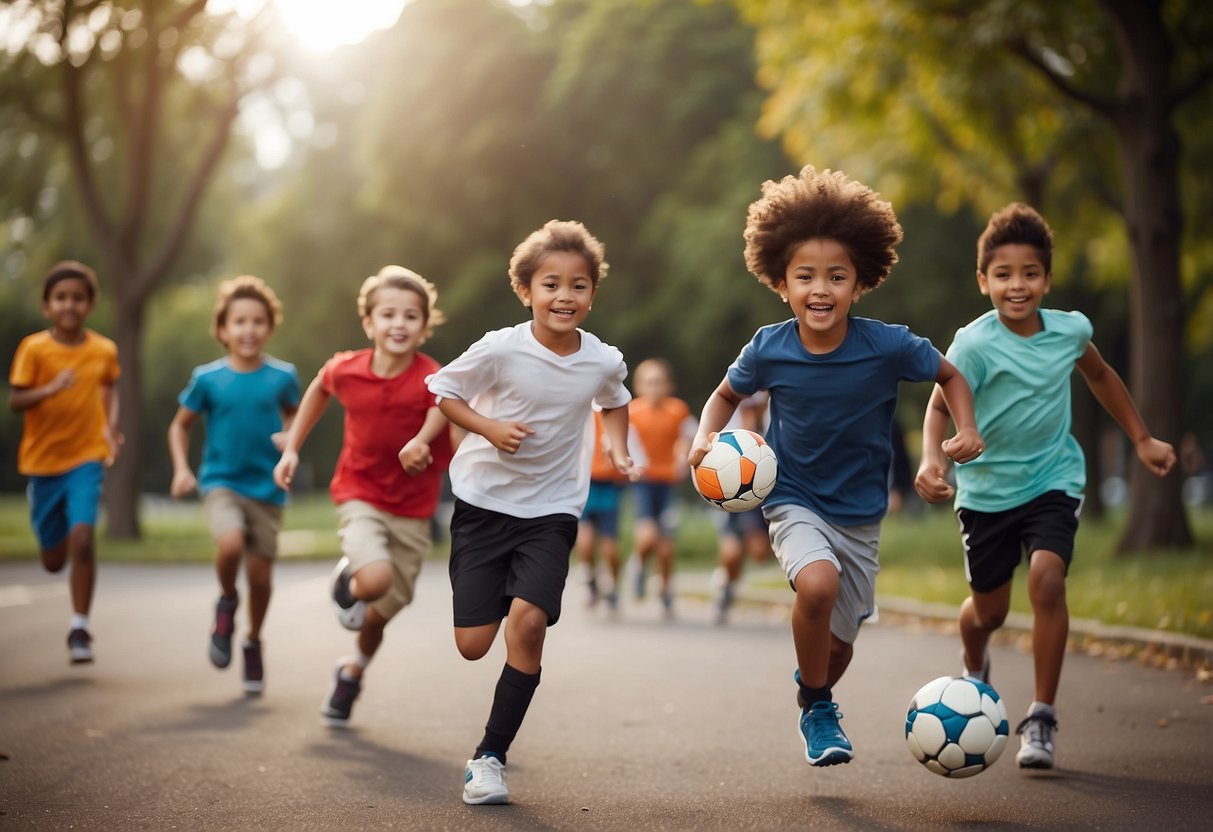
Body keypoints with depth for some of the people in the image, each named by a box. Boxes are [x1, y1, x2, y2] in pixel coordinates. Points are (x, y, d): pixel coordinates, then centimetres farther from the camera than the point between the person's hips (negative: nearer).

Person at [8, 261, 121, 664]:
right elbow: (15, 401, -10)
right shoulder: (34, 348, -8)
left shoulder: (104, 350, -2)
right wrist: (51, 389, -27)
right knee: (53, 559, 9)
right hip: (43, 460, 0)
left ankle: (79, 628, -8)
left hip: (86, 458, 0)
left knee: (82, 538, -21)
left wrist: (110, 426, 2)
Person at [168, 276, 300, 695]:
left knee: (260, 575, 5)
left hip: (267, 488, 2)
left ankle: (253, 643, 32)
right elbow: (180, 425, 9)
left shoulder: (282, 377, -3)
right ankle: (227, 603, 3)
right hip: (221, 482, -1)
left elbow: (294, 416, 16)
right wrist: (181, 470, -3)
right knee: (230, 543, -29)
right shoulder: (207, 378, -4)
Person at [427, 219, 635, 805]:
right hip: (483, 500, -1)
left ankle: (490, 756, -7)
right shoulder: (501, 349, -15)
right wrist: (489, 428, -18)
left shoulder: (604, 361, -5)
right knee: (472, 645, 0)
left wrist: (617, 450, 2)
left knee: (528, 620, -21)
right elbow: (440, 390, -3)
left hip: (551, 509, 1)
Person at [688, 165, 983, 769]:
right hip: (794, 502, -1)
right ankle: (816, 709, -7)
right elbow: (726, 395, 6)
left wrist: (966, 430, -15)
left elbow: (950, 376, 2)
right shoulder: (768, 350, -14)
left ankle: (816, 693, 49)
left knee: (839, 643, 10)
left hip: (860, 513, 2)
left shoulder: (888, 347, -16)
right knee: (817, 583, -32)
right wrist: (706, 437, -13)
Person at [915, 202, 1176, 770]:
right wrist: (931, 461, -45)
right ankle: (974, 670, 49)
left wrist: (1141, 439, 18)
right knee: (989, 608, 11)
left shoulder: (1069, 330, -6)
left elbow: (1100, 376, 15)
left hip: (1053, 479, 1)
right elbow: (940, 406, -25)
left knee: (1047, 580, -22)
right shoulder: (975, 344, -19)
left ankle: (1041, 718, -11)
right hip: (986, 489, -1)